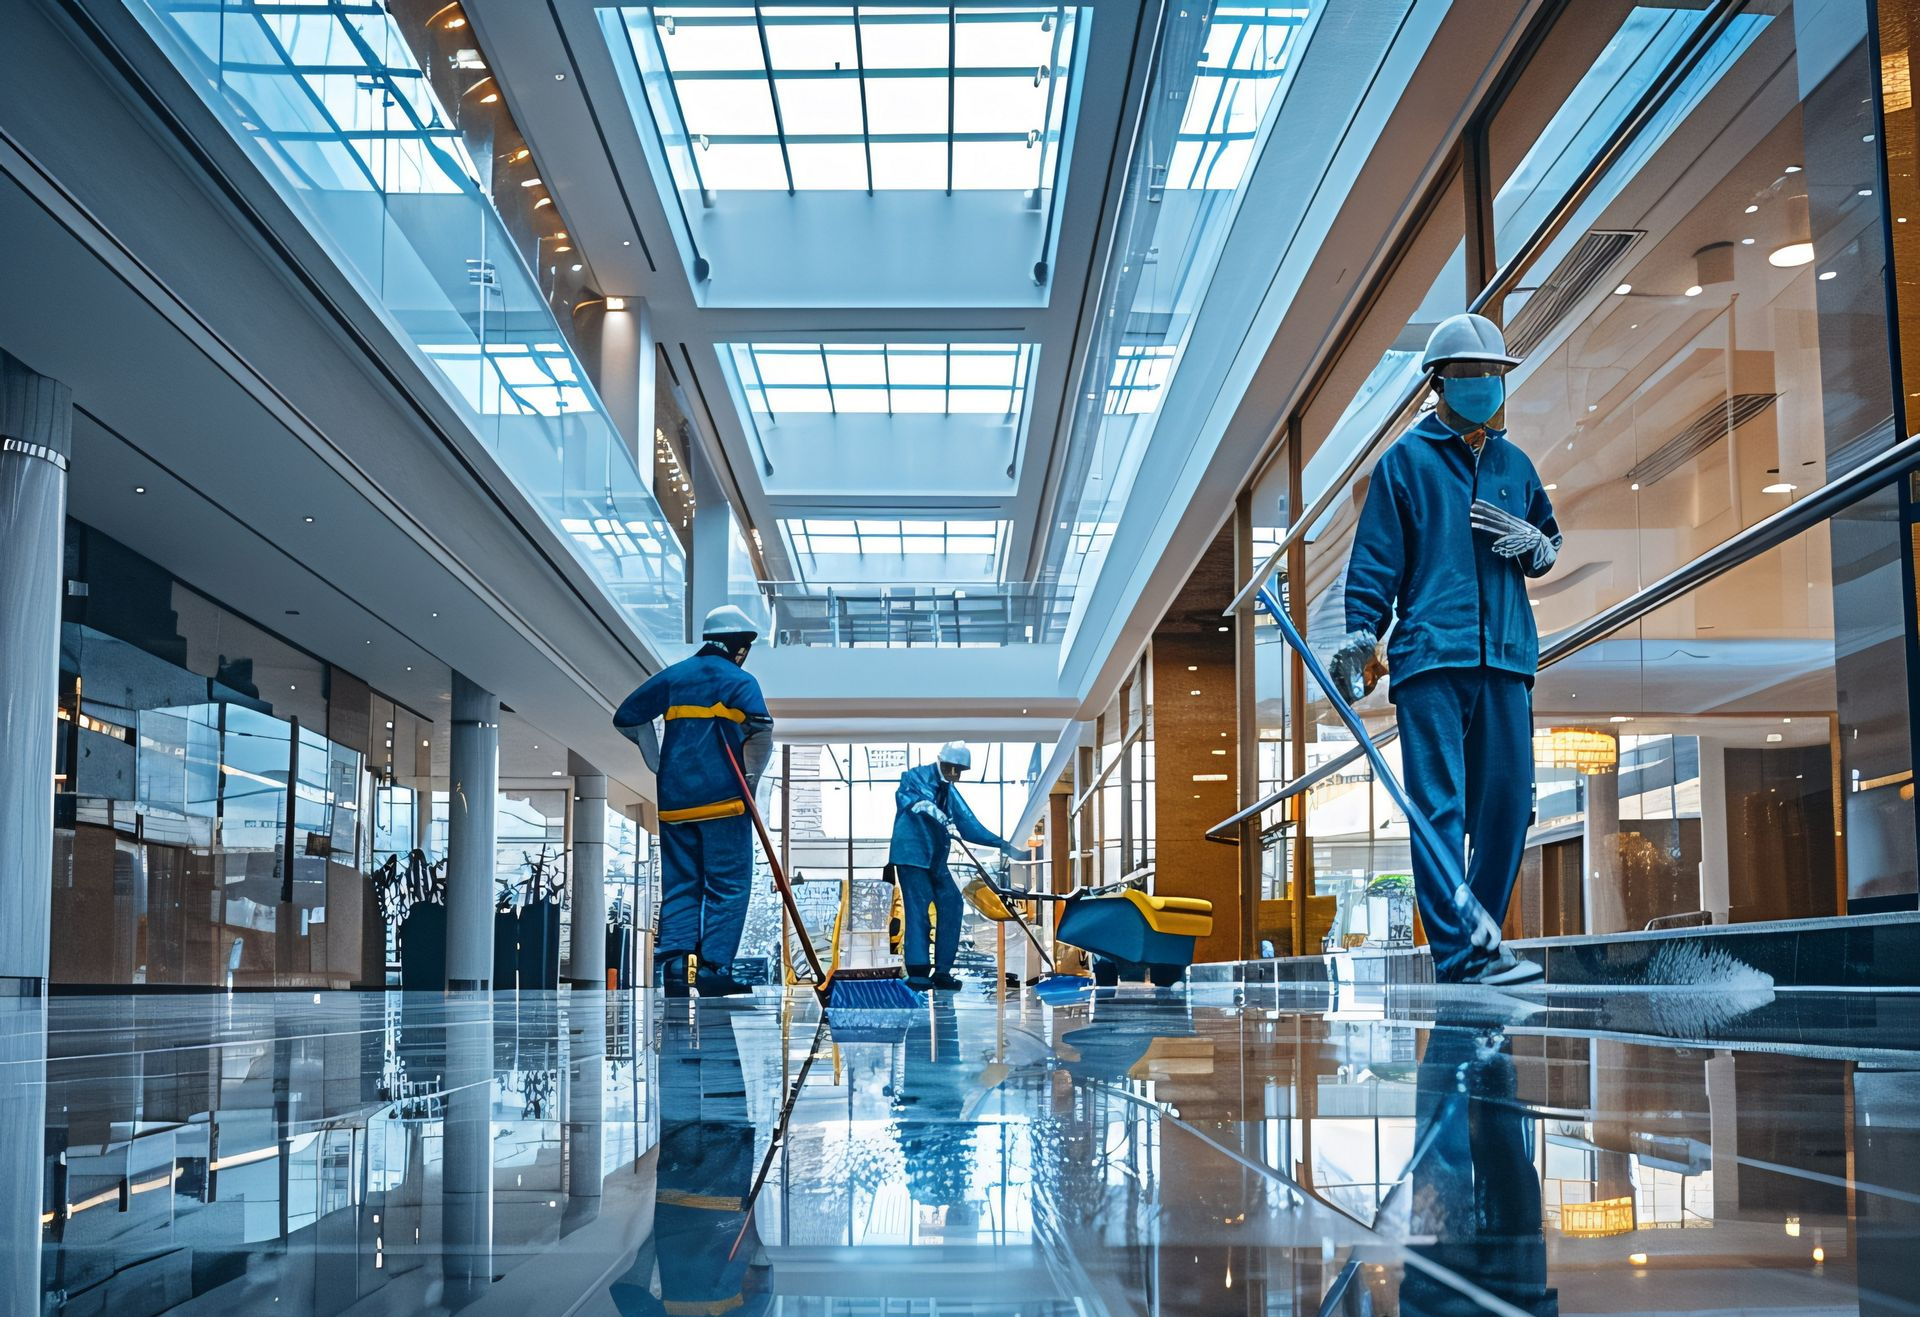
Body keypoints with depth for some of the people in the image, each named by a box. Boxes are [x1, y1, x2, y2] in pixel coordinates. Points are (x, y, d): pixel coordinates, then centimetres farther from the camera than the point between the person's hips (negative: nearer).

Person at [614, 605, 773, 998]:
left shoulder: (672, 676, 13)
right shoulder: (739, 680, -2)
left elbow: (627, 718, 15)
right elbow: (761, 728, -20)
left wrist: (659, 764, 19)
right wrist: (751, 780, -8)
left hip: (674, 800, 5)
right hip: (723, 799, -5)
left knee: (679, 885, 9)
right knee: (728, 885, 0)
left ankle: (675, 962, -2)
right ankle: (713, 968, -7)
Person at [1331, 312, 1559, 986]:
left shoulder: (1514, 465, 20)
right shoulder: (1405, 460, 7)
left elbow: (1549, 545, 30)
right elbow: (1376, 558, 3)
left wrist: (1534, 543, 6)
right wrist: (1359, 635, -7)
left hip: (1505, 657, 5)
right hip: (1430, 654, -5)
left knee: (1508, 803, 1)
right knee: (1440, 806, -11)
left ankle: (1476, 939, 13)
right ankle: (1463, 949, -16)